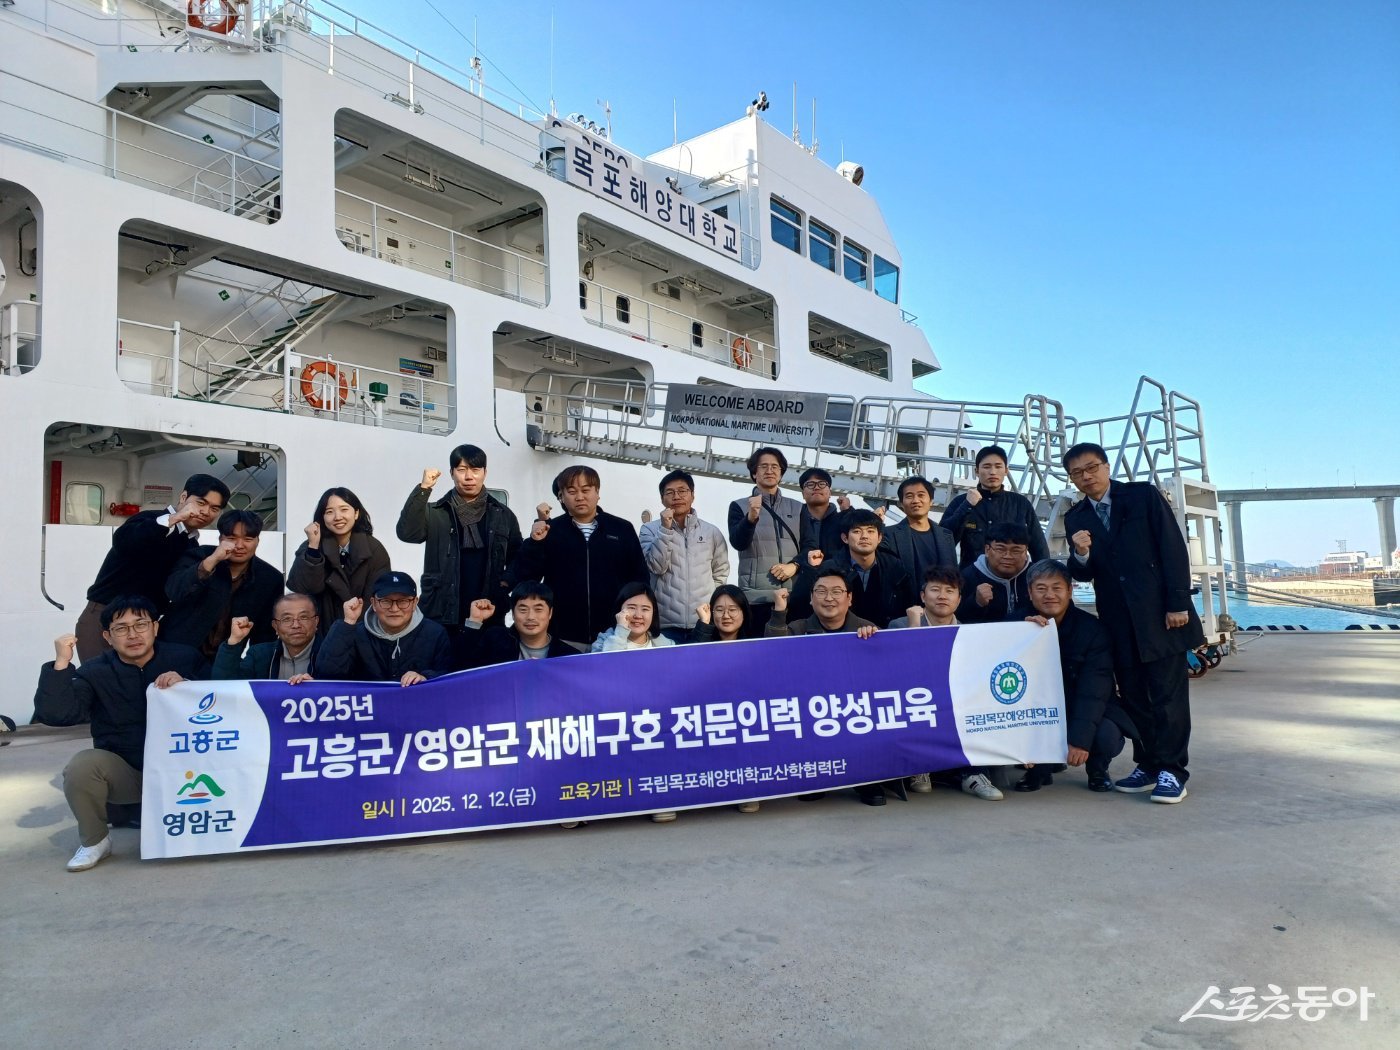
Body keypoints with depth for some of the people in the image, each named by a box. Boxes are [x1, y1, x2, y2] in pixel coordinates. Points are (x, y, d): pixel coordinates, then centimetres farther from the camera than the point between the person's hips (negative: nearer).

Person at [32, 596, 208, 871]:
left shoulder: (184, 658, -2)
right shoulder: (95, 672, 0)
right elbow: (54, 714, -15)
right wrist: (61, 664, -24)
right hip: (123, 772, 1)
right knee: (81, 766, -28)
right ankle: (94, 841, 0)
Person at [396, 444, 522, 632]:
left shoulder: (503, 515, 10)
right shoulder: (434, 513, 4)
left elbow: (517, 556, 16)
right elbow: (406, 533, -14)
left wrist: (506, 581, -3)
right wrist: (423, 489, -17)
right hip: (442, 616, -1)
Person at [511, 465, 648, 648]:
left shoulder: (622, 529, 4)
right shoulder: (550, 530, 3)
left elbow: (639, 577, 8)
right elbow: (525, 577, -2)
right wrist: (535, 542, -17)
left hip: (613, 637, 1)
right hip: (565, 638, 0)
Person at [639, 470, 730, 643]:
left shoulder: (712, 532, 9)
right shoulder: (650, 529, 4)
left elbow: (721, 572, 16)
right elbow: (656, 566, -9)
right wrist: (666, 529, -13)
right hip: (665, 624, -2)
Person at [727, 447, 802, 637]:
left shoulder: (797, 508, 15)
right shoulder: (740, 506, 6)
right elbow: (738, 543, -11)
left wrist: (795, 565, -8)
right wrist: (751, 517, -29)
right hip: (755, 596, -2)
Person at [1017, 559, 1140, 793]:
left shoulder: (1093, 629, -14)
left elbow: (1093, 689, -21)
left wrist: (1080, 739, -32)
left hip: (1087, 713, -1)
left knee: (1107, 737, -31)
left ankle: (1097, 770, 7)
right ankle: (1039, 768, 7)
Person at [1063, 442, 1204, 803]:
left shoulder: (1143, 495, 0)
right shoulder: (1075, 518, 10)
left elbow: (1173, 547, -5)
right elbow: (1083, 574, 7)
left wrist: (1178, 603, -11)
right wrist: (1081, 554, -17)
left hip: (1160, 613, -4)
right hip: (1118, 621, 4)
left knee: (1168, 695, -2)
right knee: (1133, 695, 9)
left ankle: (1171, 771, 4)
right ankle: (1148, 765, 19)